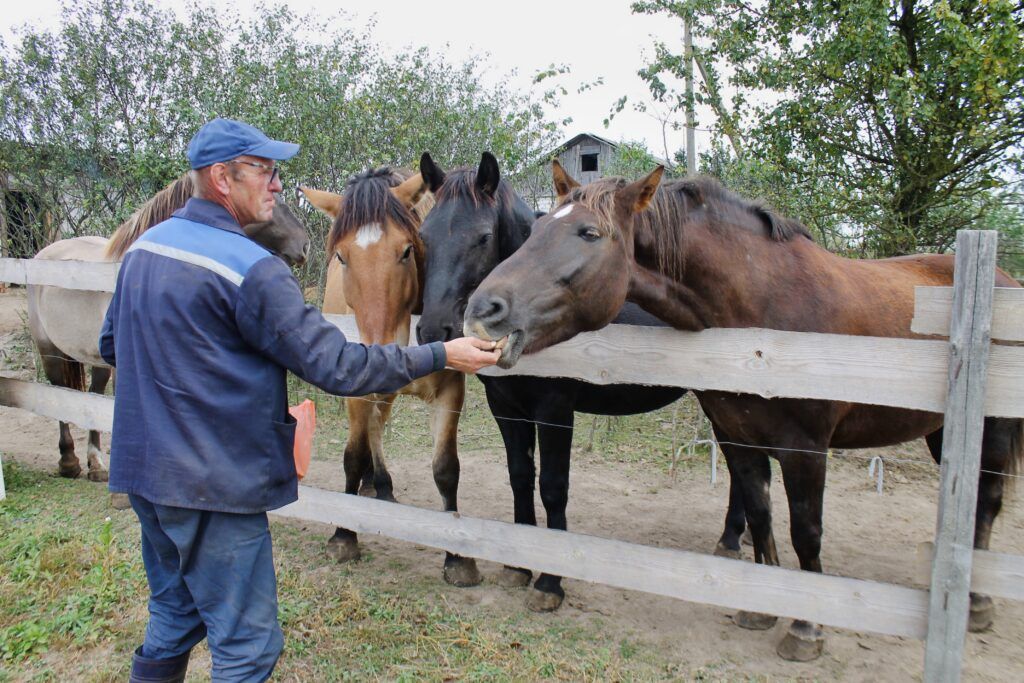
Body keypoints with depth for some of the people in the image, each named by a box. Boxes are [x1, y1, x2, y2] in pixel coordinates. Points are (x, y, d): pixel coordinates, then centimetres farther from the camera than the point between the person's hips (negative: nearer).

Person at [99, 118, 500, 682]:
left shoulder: (144, 245, 7)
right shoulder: (249, 268, -20)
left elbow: (111, 345, 19)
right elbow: (337, 368, -21)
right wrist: (441, 355, -15)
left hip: (144, 467, 9)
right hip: (211, 483, -9)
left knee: (173, 616, 26)